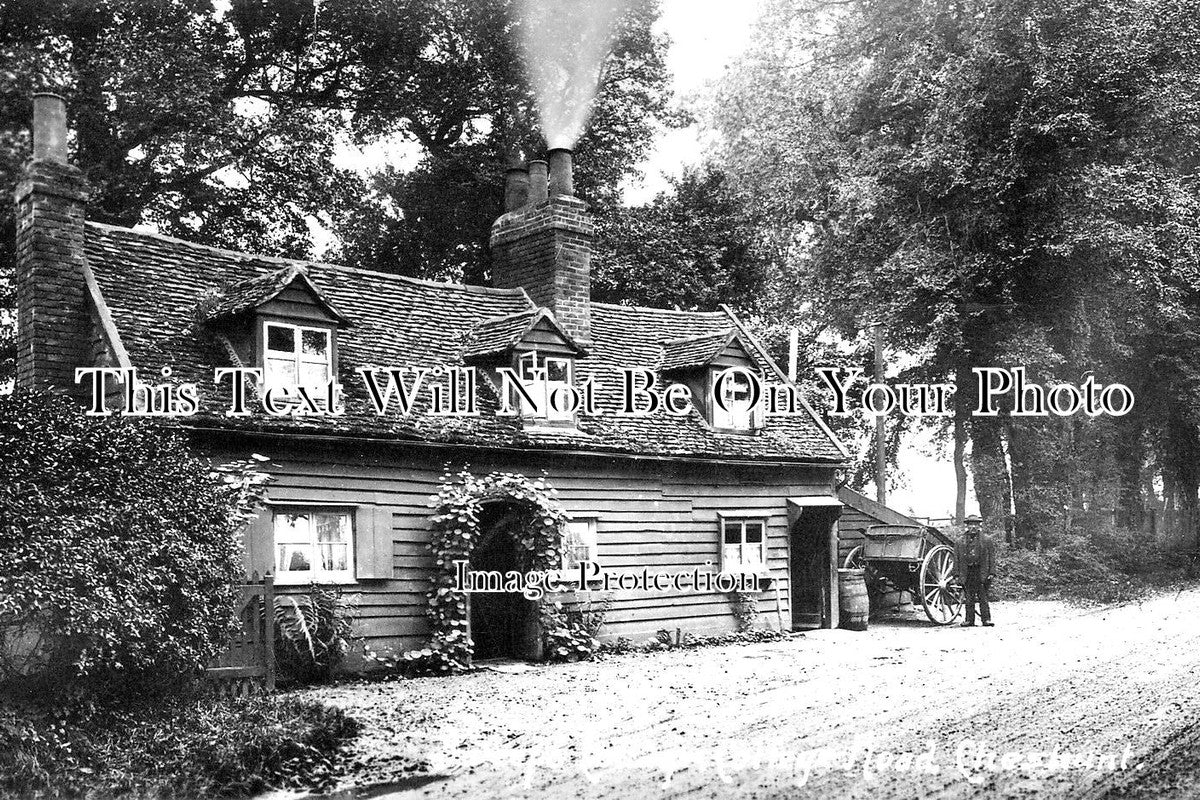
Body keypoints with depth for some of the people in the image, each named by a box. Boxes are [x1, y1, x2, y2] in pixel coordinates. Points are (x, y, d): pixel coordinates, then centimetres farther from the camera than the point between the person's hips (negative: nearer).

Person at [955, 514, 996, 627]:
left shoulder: (986, 541, 7)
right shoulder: (960, 542, 11)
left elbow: (992, 557, 5)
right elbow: (956, 559, 11)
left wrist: (991, 572, -4)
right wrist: (957, 574, 4)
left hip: (982, 572, -2)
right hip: (967, 573, 2)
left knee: (983, 597, -2)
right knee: (969, 598, 4)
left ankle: (986, 619, 3)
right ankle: (969, 620, 9)